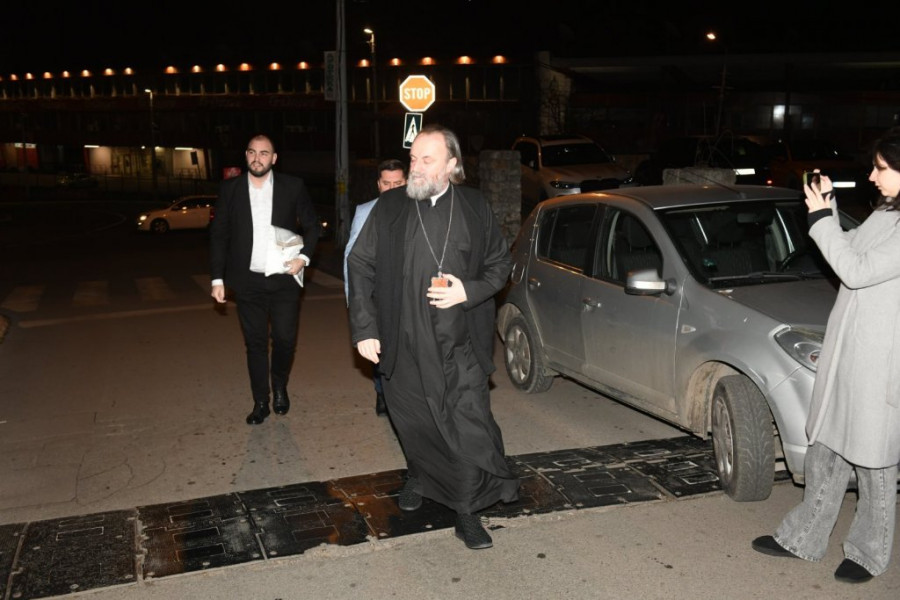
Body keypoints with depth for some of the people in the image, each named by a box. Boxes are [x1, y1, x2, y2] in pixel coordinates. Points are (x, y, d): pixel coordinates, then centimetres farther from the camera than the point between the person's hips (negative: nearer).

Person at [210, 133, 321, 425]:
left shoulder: (293, 187, 0)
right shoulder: (229, 189, 2)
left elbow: (312, 226, 7)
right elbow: (218, 235, 6)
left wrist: (304, 257, -9)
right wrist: (218, 278, 2)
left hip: (284, 279, -1)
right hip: (248, 281, 1)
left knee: (285, 339, 2)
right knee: (255, 343, 8)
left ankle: (280, 387, 31)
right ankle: (260, 403, 21)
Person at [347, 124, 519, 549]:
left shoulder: (475, 208, 1)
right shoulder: (389, 208, 0)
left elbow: (499, 264, 10)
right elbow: (360, 267, 3)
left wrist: (469, 291, -10)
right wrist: (364, 328, -3)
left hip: (460, 345, -1)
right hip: (404, 345, 1)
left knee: (470, 427, -4)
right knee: (413, 422, 17)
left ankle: (467, 513, 9)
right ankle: (419, 478, 45)